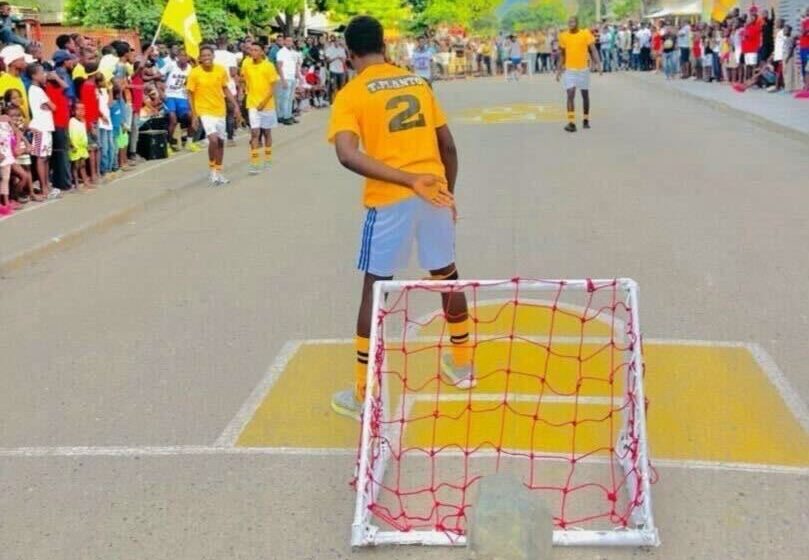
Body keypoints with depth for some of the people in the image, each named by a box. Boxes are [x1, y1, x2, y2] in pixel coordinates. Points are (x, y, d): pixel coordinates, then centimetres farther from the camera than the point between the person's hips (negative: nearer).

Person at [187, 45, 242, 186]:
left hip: (220, 110, 5)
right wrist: (194, 114, -11)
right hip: (205, 111, -4)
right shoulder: (194, 73, -11)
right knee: (213, 140, -20)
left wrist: (235, 106, 6)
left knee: (221, 142, 12)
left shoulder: (221, 70, -2)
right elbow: (190, 94, -5)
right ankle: (212, 169, 0)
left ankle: (218, 172, 28)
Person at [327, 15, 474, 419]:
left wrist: (408, 180, -23)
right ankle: (462, 364, 36)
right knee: (447, 276, 20)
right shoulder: (417, 83, 11)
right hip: (435, 193, 4)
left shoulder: (351, 95, -3)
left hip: (390, 200, -4)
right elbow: (448, 147, 12)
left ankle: (363, 396, 9)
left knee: (375, 288, 5)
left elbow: (348, 155, -20)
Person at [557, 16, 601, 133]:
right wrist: (559, 69, 14)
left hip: (583, 69, -1)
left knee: (585, 95, 10)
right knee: (570, 95, -12)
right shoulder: (564, 36, 3)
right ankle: (571, 123, -15)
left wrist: (597, 62, -21)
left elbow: (593, 49, -7)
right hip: (570, 70, 1)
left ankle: (586, 120, 26)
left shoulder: (586, 34, -5)